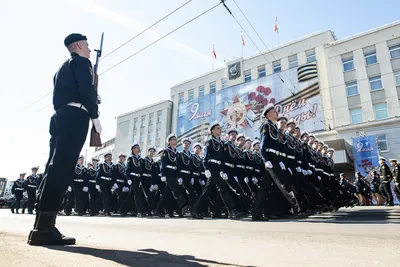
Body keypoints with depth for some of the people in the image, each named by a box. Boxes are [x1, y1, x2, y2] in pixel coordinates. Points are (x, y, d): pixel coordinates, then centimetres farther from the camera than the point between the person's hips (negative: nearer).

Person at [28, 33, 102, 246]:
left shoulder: (63, 67, 31)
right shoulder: (81, 62, 4)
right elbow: (86, 90, -12)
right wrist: (95, 117, -7)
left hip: (62, 116, 10)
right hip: (76, 115, -9)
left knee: (56, 167, 6)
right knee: (62, 168, -16)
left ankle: (42, 224, 7)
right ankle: (44, 228, -18)